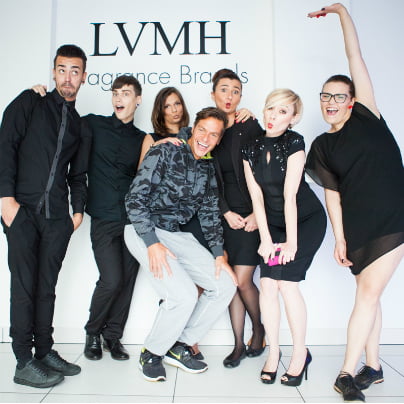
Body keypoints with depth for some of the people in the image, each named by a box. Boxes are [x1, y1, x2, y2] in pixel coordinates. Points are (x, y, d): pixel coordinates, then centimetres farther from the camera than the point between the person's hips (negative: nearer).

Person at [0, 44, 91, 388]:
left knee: (47, 285, 9)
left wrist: (78, 209, 6)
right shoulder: (30, 102, 7)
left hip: (57, 217, 4)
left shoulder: (80, 125, 18)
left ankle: (45, 352, 19)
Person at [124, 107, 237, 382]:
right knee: (184, 295, -24)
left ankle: (179, 346, 13)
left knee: (225, 285, -2)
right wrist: (152, 243, -23)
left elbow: (210, 213, 15)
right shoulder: (164, 153, -10)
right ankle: (152, 353, 5)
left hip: (179, 235, 7)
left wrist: (219, 254, 5)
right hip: (145, 231, -7)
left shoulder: (209, 169, 9)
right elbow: (135, 198, -15)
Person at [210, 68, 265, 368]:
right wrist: (226, 213, -5)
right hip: (223, 215, 3)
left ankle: (259, 330, 23)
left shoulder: (251, 127, 0)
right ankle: (239, 345, 19)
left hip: (251, 215, -3)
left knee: (242, 280, -5)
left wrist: (257, 214, -10)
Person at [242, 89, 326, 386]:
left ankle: (301, 353, 5)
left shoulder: (294, 142, -17)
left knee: (286, 281, -14)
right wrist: (266, 239, -10)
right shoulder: (251, 149, -3)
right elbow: (257, 197, -6)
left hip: (307, 220, -4)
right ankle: (274, 351, 9)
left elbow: (290, 195, -21)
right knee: (268, 284, -7)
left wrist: (292, 242, -19)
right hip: (273, 223, 4)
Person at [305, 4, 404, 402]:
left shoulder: (366, 116, 2)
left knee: (367, 294, -5)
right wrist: (339, 238, 0)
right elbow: (331, 192, 4)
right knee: (368, 295, 9)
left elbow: (355, 56, 0)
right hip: (355, 225, 3)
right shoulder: (321, 146, 6)